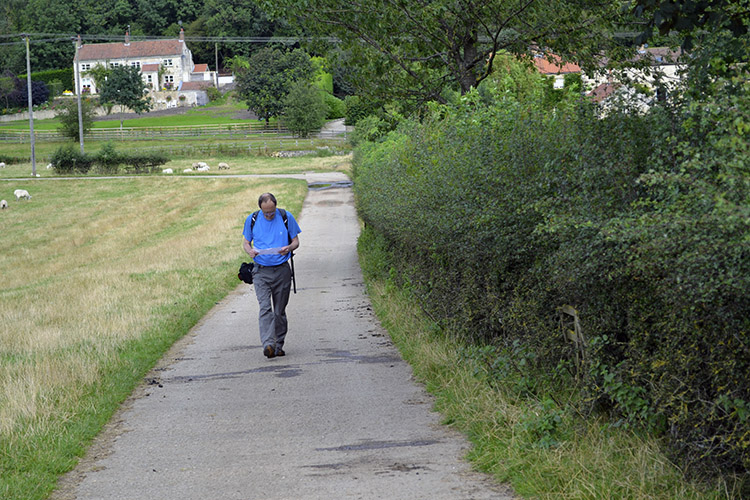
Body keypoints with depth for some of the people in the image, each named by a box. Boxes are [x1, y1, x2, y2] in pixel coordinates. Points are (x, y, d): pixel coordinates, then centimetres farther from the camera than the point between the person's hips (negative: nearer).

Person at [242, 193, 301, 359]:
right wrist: (250, 250, -13)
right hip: (261, 271, -1)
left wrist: (289, 248, -17)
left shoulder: (286, 218, 0)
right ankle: (268, 345, -27)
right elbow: (246, 241, 11)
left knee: (280, 310, 8)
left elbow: (296, 241, 6)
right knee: (265, 307, -16)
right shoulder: (252, 220, 1)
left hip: (282, 270, 1)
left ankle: (279, 345, 19)